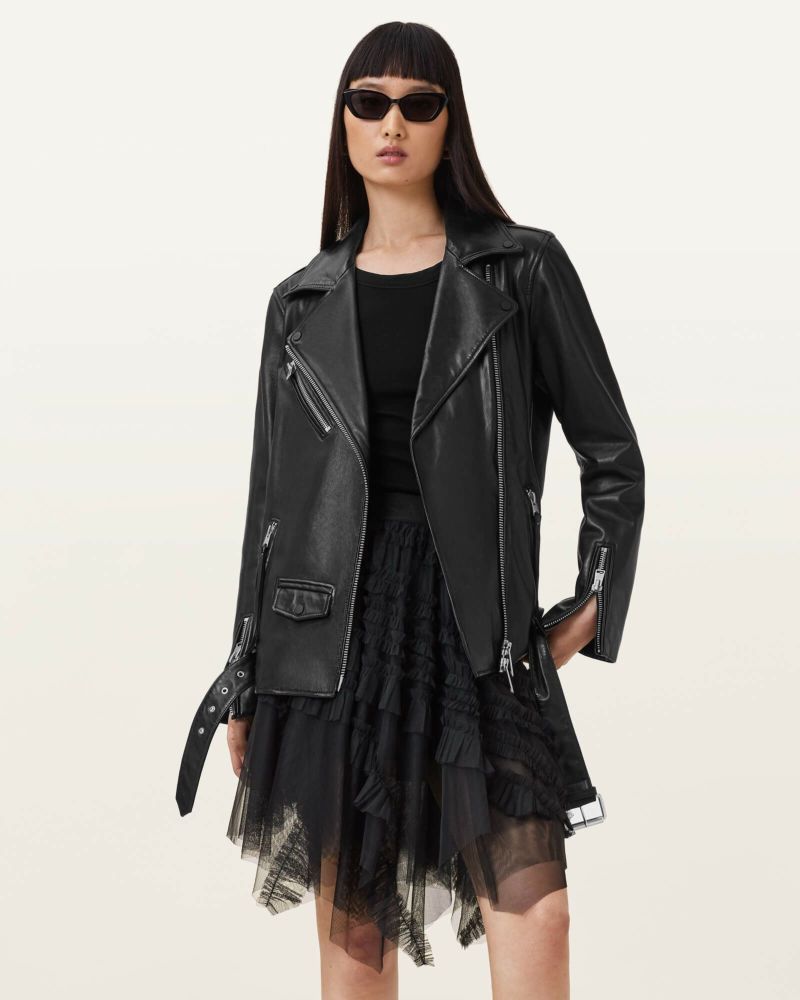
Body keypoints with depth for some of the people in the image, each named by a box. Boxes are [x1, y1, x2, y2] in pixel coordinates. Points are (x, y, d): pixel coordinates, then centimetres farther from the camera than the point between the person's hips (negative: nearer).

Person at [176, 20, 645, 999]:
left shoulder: (523, 270, 4)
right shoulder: (303, 302, 10)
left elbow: (610, 455, 8)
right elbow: (270, 502, 13)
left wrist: (594, 608, -2)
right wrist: (244, 687, 11)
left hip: (478, 629, -2)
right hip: (332, 634, 2)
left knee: (534, 916, -10)